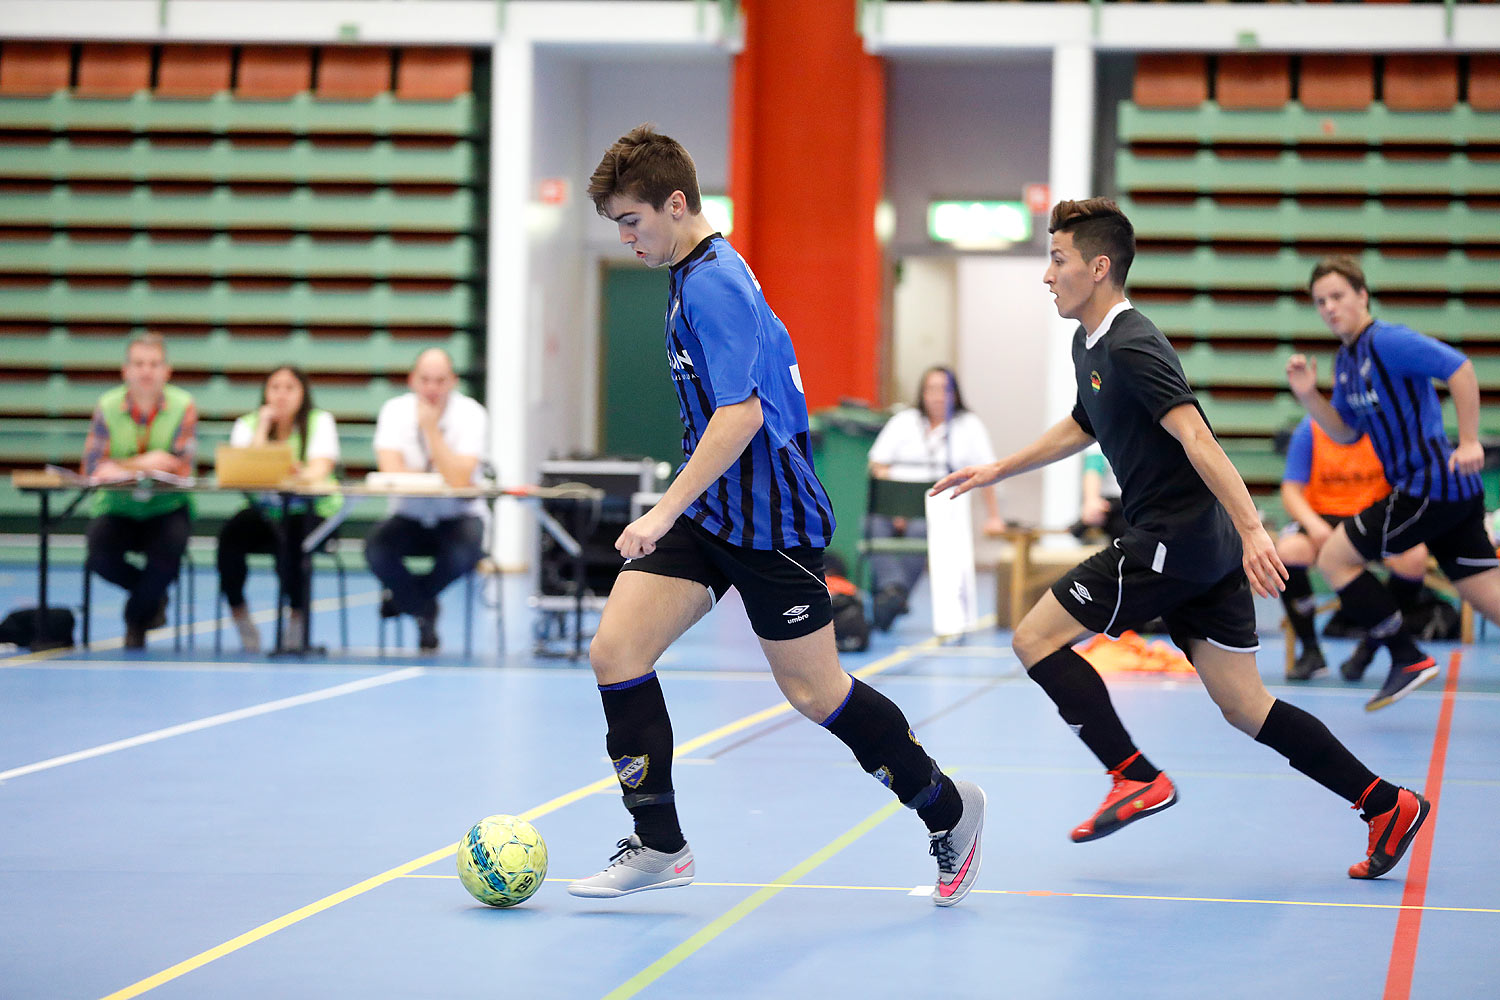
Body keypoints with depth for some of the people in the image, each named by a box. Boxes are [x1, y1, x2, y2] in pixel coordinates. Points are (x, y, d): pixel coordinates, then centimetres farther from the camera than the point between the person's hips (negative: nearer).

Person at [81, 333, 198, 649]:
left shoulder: (183, 406, -5)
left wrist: (123, 467, -18)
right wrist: (147, 463, -21)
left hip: (167, 507, -1)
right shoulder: (108, 406, -2)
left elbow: (182, 467, -16)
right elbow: (92, 466, -11)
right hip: (117, 508, 1)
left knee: (169, 552, -31)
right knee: (100, 557, -26)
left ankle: (136, 617, 3)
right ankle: (154, 596, 9)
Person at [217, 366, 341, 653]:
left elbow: (320, 470, -18)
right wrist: (263, 427, -12)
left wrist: (301, 475, -40)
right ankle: (239, 615, -11)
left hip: (312, 511, -2)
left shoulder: (320, 421, -1)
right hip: (264, 511, 2)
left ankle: (297, 614, -15)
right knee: (231, 535, -28)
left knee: (291, 536, -35)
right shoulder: (248, 424, 4)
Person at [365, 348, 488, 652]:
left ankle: (405, 595, -1)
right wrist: (445, 478, -18)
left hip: (458, 516, -1)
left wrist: (431, 427, -25)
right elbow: (392, 471, -19)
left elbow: (459, 479, -25)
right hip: (409, 517, 1)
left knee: (465, 551, -34)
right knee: (376, 547, -29)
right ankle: (424, 611, -1)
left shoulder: (471, 414, -12)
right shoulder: (396, 410, -6)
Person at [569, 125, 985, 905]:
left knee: (813, 692, 0)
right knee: (615, 651, -4)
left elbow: (741, 413, -28)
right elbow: (777, 354, 25)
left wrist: (668, 509, -30)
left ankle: (949, 811, 20)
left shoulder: (712, 284, -19)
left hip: (766, 520, -9)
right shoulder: (696, 275, 12)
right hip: (706, 513, 10)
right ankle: (659, 846, 2)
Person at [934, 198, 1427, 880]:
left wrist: (1252, 529, -34)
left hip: (1177, 537, -10)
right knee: (1245, 707, 8)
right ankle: (1386, 805, 6)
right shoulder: (1088, 344, 16)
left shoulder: (1130, 346, -14)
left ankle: (1136, 778, -4)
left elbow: (1196, 437, -25)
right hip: (1205, 546, 10)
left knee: (1036, 637, -4)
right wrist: (997, 470, 38)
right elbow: (1082, 426, 36)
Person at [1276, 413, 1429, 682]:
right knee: (1288, 549, -33)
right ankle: (1310, 651, -16)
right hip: (1323, 518, 0)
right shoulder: (1311, 430, -6)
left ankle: (1368, 649, -11)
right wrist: (1313, 524, -26)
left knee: (1414, 558, -31)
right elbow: (1291, 491, -7)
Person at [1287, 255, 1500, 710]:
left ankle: (1409, 659, -1)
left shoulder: (1387, 341, -12)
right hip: (1449, 489, 9)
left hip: (1430, 482, -9)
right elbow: (1346, 432, 24)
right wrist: (1308, 396, 7)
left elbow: (1460, 368, -21)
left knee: (1335, 558, -3)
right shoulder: (1346, 361, 17)